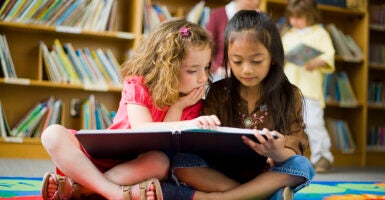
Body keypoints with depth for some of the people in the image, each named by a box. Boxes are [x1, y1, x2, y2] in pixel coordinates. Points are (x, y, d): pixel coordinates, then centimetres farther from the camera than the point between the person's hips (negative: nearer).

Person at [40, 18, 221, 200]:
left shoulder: (192, 103, -3)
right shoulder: (138, 86, -10)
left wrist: (178, 106, -18)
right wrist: (187, 125, -40)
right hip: (100, 156, 0)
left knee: (161, 161, -36)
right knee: (53, 134, -24)